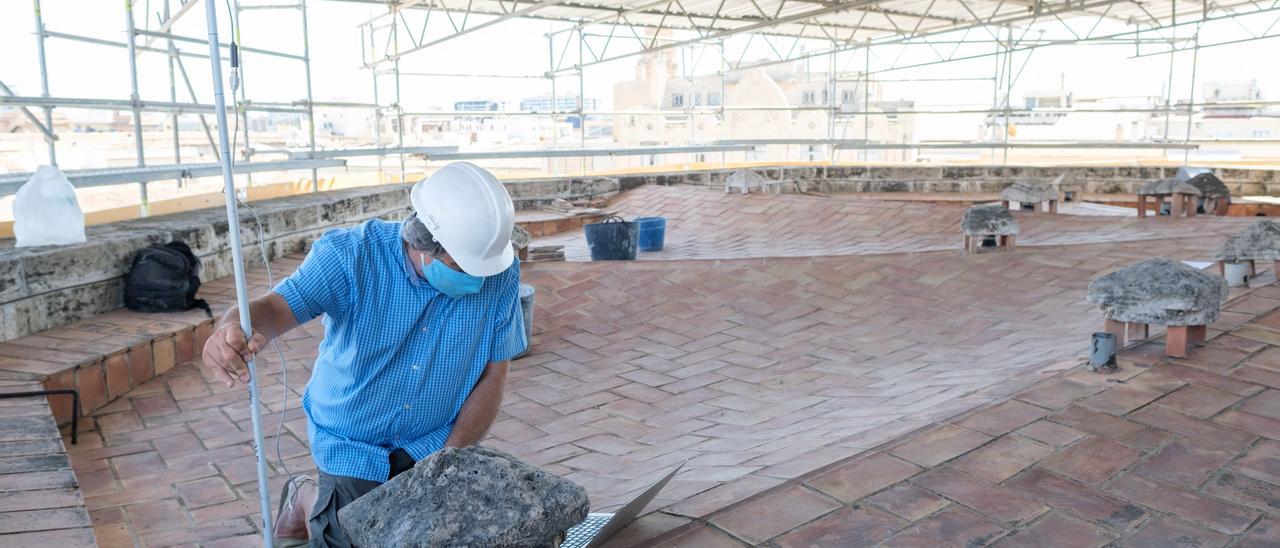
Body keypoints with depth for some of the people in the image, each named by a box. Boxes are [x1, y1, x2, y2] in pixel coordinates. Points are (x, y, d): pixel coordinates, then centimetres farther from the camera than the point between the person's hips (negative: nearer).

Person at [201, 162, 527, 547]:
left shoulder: (500, 275, -19)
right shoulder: (351, 254, -24)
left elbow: (492, 375, -12)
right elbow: (278, 307, -35)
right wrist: (235, 329, -60)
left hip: (436, 442, 2)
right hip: (352, 445, -2)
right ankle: (308, 501, 31)